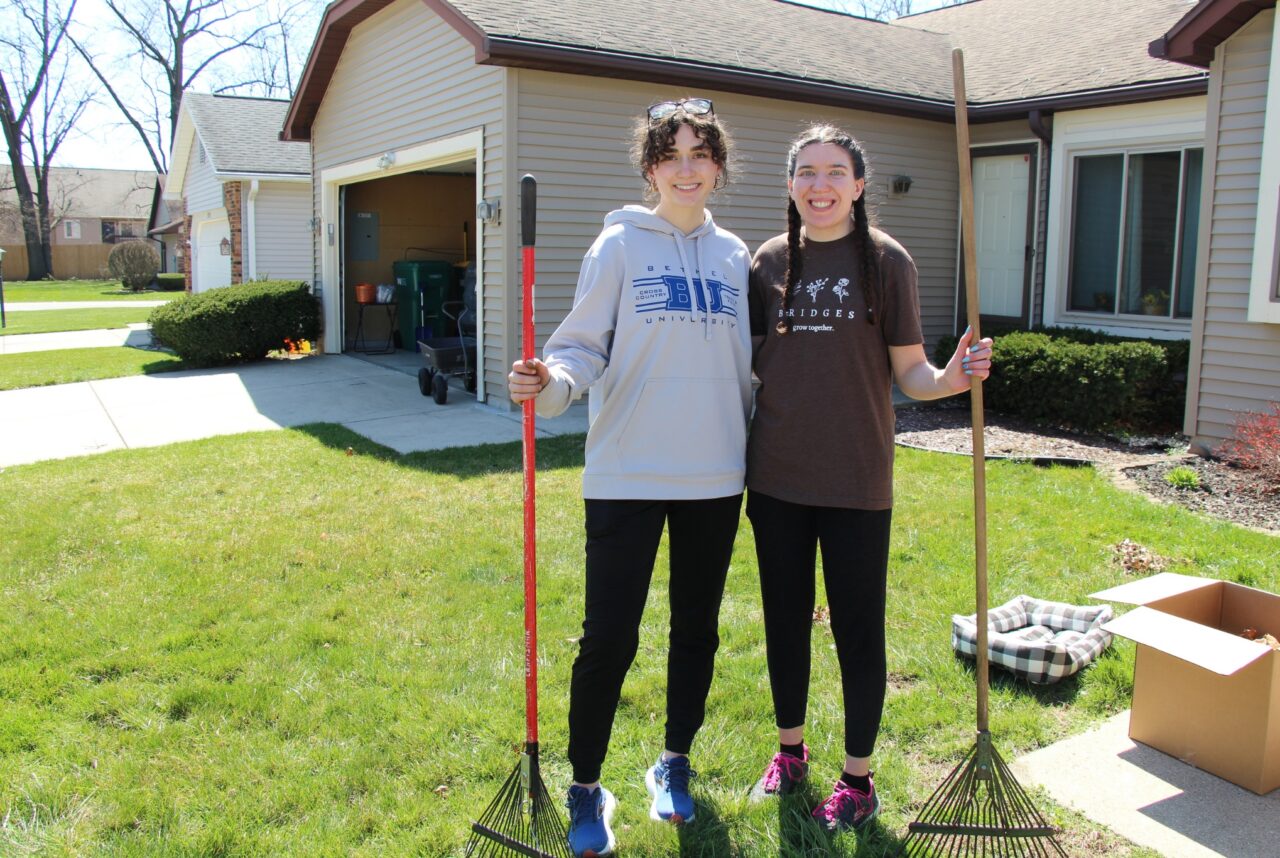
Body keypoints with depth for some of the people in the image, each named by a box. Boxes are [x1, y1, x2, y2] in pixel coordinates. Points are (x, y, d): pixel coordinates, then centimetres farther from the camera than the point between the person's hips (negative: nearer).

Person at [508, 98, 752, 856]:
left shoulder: (735, 256, 8)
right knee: (609, 638, -2)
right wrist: (550, 384, -28)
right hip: (628, 474, -4)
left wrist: (759, 449, 15)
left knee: (697, 629, 15)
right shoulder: (621, 245, -3)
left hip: (716, 477, 4)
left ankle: (675, 765, 37)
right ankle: (587, 790, 20)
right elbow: (583, 348, -8)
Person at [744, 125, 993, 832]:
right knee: (785, 618, 15)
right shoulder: (770, 262, 5)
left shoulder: (886, 261, -3)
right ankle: (790, 750, 35)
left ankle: (858, 777, 24)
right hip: (777, 478, 3)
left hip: (856, 480, -3)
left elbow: (909, 370, -4)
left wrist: (951, 378, -23)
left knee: (857, 626, 6)